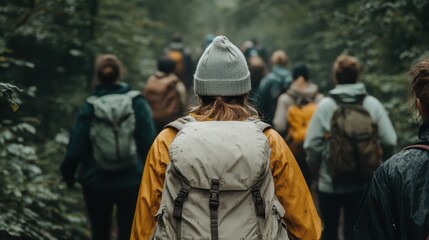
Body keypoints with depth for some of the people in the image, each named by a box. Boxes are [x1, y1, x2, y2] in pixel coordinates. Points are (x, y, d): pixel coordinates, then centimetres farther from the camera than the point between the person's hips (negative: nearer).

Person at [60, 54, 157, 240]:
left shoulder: (90, 107, -7)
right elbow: (149, 143, -10)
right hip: (131, 182, -1)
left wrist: (67, 172, 10)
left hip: (96, 183, 1)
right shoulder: (137, 103, -7)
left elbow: (76, 147, -6)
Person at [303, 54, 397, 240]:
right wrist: (379, 163, 10)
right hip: (364, 183, 1)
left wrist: (315, 167, 7)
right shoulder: (372, 104, -6)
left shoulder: (325, 105, -10)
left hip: (330, 182, -1)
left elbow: (312, 145, -13)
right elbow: (389, 141, -9)